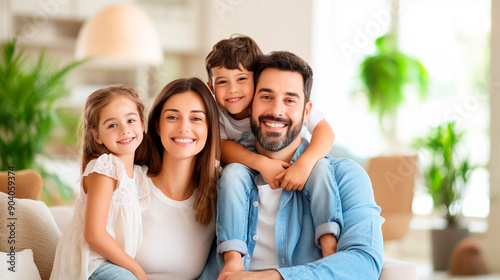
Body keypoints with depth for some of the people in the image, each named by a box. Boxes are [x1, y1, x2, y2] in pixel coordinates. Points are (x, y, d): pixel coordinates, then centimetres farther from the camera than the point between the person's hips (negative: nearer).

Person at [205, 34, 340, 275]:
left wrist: (305, 163, -41)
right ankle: (233, 256, -33)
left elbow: (325, 130, -24)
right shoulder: (217, 113, -12)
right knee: (233, 172, -30)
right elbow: (223, 148, -22)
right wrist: (262, 163, -37)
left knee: (320, 166, -28)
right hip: (250, 175, 1)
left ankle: (329, 244, -33)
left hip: (291, 170, -1)